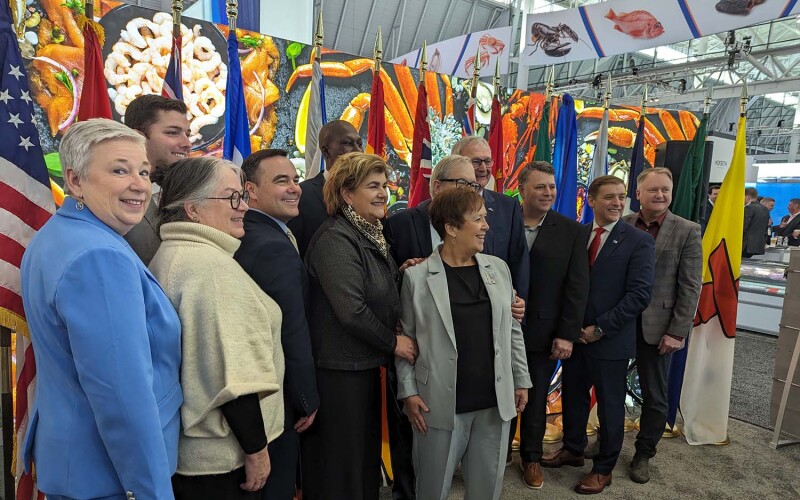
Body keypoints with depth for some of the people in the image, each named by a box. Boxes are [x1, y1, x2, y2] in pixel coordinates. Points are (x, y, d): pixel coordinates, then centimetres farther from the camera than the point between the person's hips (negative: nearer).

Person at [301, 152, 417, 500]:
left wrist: (402, 274, -1)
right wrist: (393, 342, -13)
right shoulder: (335, 239, -19)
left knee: (367, 451, 22)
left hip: (366, 364, 9)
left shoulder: (370, 234, 10)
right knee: (340, 463, 8)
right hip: (339, 370, -9)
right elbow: (351, 311, -25)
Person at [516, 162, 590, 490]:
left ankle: (531, 457, 35)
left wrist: (568, 334, -8)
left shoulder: (571, 231, -2)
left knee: (536, 399, 15)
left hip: (544, 332, 0)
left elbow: (578, 287, -4)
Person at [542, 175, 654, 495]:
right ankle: (573, 449, 41)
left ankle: (604, 469, 30)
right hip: (575, 334, 4)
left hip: (611, 340, -4)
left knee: (610, 406, 11)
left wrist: (601, 328, -16)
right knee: (572, 395, 18)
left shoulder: (638, 240, -9)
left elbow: (640, 294, -15)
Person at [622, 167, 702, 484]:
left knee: (654, 396, 11)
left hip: (657, 326, -2)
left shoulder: (687, 231, -5)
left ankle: (643, 454, 30)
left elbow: (690, 287, -7)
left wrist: (677, 332, -12)